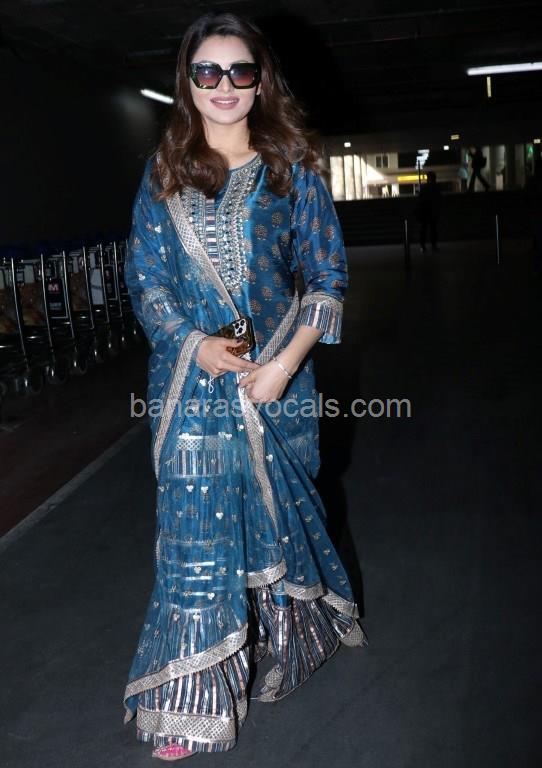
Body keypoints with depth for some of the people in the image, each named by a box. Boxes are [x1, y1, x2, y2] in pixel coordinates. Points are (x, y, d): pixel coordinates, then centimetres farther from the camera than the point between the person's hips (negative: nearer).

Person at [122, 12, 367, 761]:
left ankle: (288, 636, 41)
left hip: (277, 379, 0)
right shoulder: (163, 172, 5)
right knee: (196, 529, 1)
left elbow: (328, 278, 0)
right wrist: (195, 342, -12)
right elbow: (145, 277, 4)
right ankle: (192, 702, 15)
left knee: (277, 512, 14)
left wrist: (287, 362, -12)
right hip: (192, 380, 1)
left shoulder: (292, 170, 1)